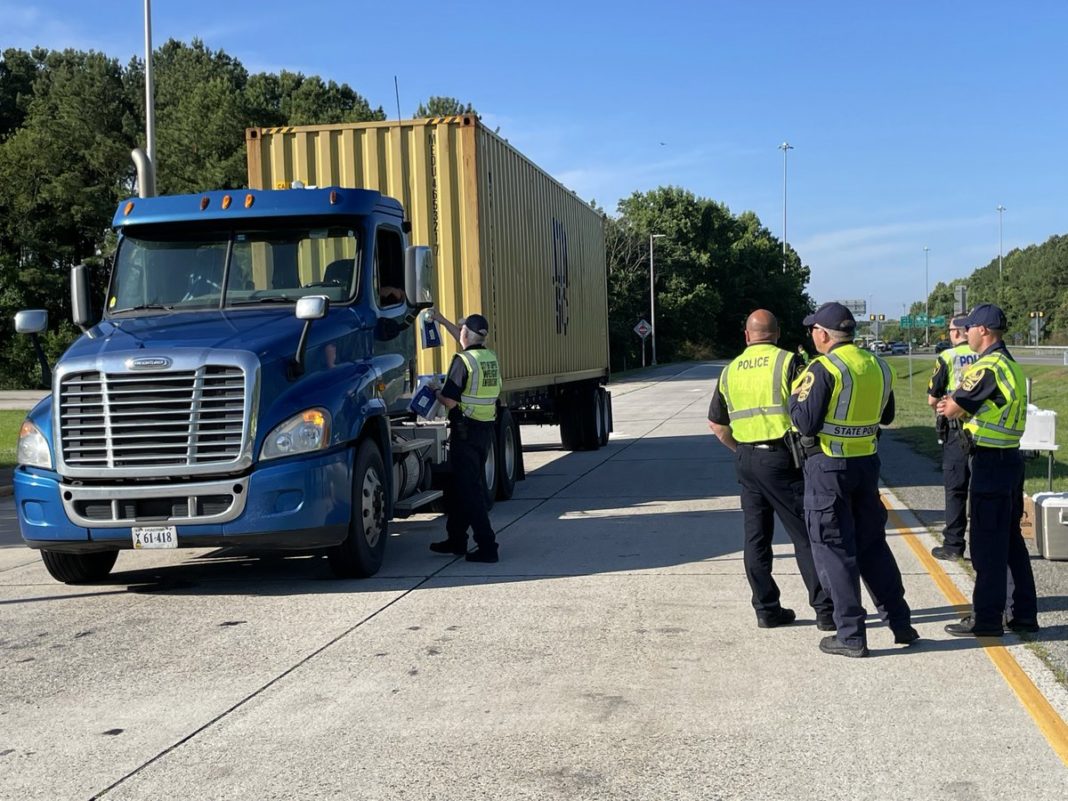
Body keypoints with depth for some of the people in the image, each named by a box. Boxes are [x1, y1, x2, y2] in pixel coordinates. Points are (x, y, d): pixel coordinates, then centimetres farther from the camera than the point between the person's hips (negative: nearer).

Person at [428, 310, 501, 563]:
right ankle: (456, 539, 28)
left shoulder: (463, 360, -17)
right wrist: (441, 320, 37)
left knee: (469, 489, -4)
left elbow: (450, 401, -20)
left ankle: (487, 546, -8)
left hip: (466, 430, -8)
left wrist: (436, 394, 3)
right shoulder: (490, 357, 8)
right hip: (487, 429, 8)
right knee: (461, 485, 19)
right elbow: (468, 342, 29)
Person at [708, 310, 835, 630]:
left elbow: (716, 425, 14)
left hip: (746, 460, 5)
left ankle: (767, 609, 14)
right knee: (806, 535, 1)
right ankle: (825, 610, 3)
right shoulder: (788, 362, -7)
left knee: (756, 537, 10)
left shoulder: (730, 371, 9)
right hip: (782, 458, -5)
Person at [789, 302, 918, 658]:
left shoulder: (823, 369, -15)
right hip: (867, 463, 7)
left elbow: (806, 422, -17)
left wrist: (796, 395, -1)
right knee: (872, 543, 18)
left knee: (834, 549, 2)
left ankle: (851, 635, 5)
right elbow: (886, 416, 17)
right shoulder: (878, 366, 7)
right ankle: (901, 622, 22)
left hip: (829, 467, -7)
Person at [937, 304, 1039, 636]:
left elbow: (951, 409, -14)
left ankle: (987, 618, 5)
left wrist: (950, 405, 8)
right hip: (1011, 459, 9)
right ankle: (1024, 613, 23)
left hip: (990, 462, -9)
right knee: (1011, 540, 16)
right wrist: (957, 404, 2)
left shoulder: (987, 367, -18)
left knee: (988, 545, -2)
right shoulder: (1010, 364, 13)